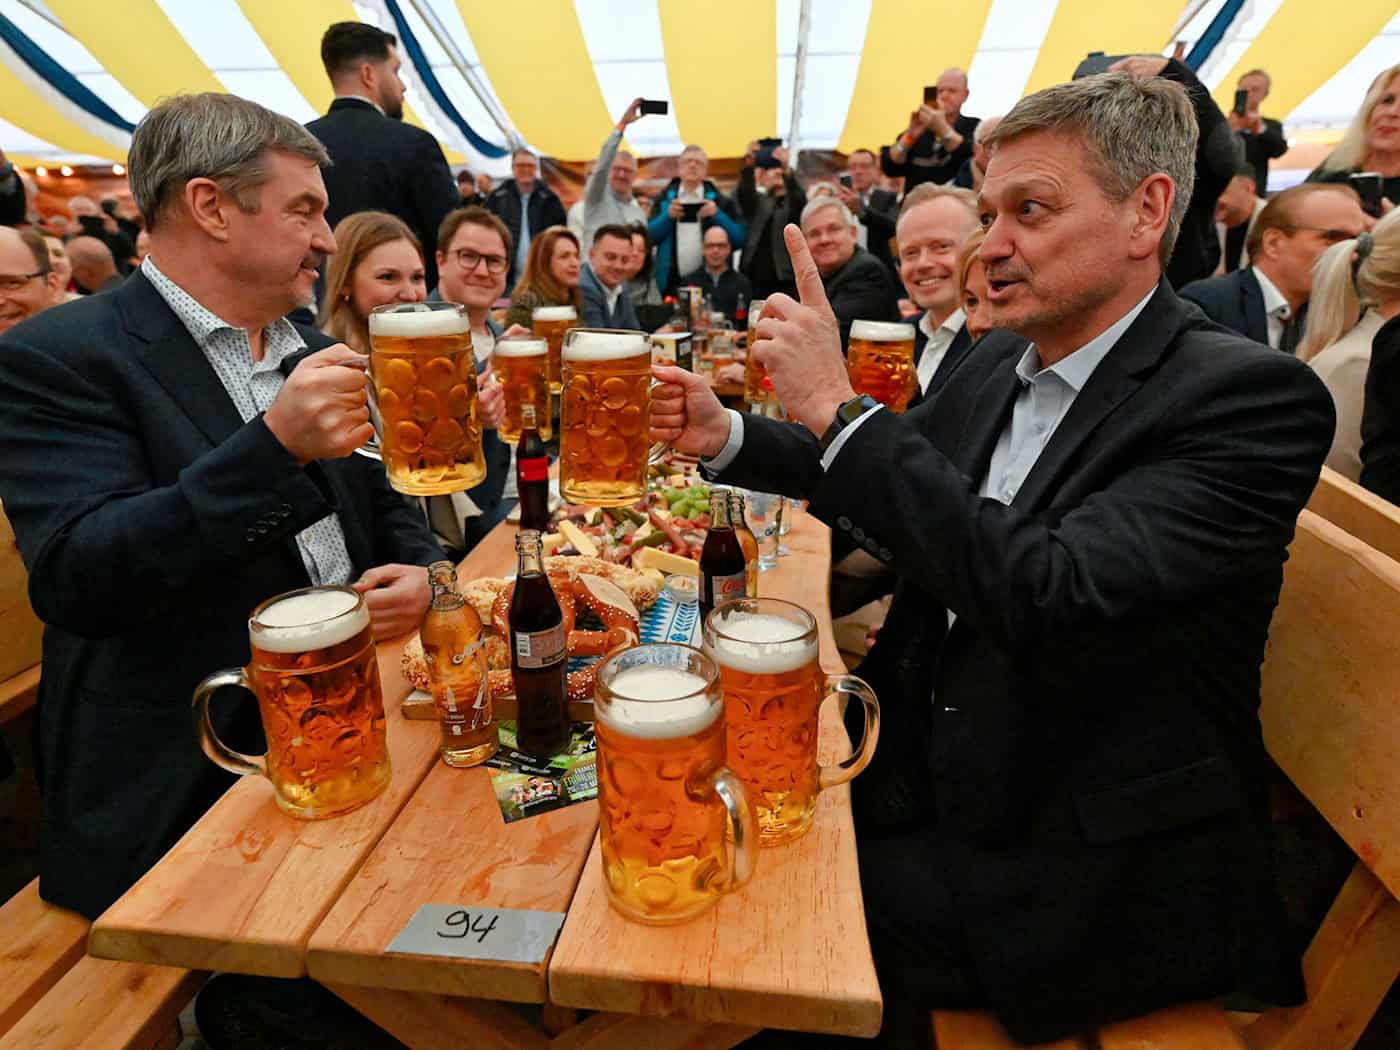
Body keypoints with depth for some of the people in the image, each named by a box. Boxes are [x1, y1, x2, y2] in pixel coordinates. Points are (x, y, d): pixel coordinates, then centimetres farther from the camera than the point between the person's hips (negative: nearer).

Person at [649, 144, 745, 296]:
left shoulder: (719, 201, 8)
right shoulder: (665, 198, 10)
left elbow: (739, 239, 0)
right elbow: (649, 236, 2)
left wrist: (717, 215, -11)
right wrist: (668, 216, -12)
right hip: (671, 282, 1)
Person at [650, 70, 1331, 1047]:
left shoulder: (1252, 398, -19)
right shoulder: (999, 362, 3)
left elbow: (1049, 597, -32)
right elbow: (883, 482, 18)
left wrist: (838, 405, -28)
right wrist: (727, 437, 2)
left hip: (1092, 865, -6)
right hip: (933, 775, 7)